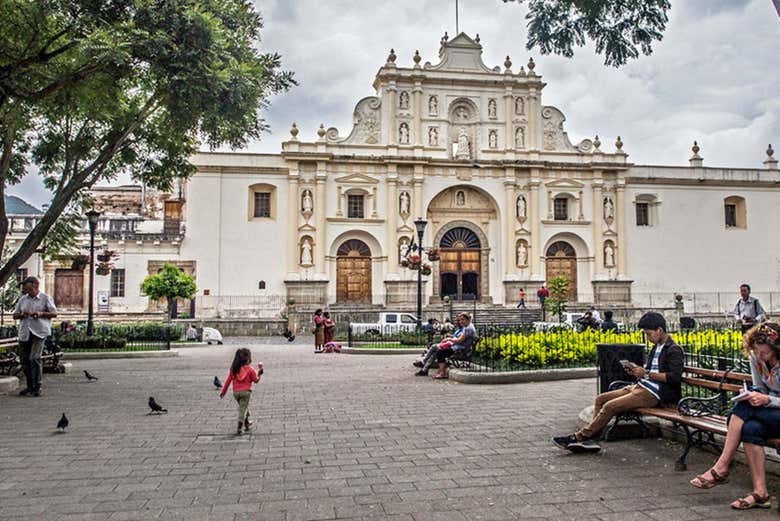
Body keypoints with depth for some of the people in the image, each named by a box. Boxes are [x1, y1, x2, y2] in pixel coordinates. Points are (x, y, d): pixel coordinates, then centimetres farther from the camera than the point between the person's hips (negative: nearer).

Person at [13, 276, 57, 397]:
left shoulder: (45, 298, 2)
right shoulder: (22, 299, 15)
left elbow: (54, 313, 0)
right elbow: (15, 315, 16)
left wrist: (41, 314, -17)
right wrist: (22, 314, -6)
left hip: (39, 332, -6)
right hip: (24, 333, 6)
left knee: (35, 358, -14)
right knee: (24, 359, 8)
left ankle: (36, 388, -9)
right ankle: (30, 386, 22)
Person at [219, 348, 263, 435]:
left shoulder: (233, 368, 2)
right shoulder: (250, 369, -7)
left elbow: (228, 380, 4)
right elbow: (256, 380, 1)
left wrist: (223, 391, 11)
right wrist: (259, 373, 16)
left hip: (236, 392, 4)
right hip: (246, 392, -4)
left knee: (244, 408, 23)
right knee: (243, 409, -1)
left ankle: (247, 424, 36)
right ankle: (239, 429, -6)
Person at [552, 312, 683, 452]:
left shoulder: (674, 350, -9)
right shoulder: (657, 347, 19)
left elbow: (675, 377, -21)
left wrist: (646, 374, -19)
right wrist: (638, 370, 4)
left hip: (652, 393, -10)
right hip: (639, 386, 10)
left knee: (610, 406, -21)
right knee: (600, 399, 0)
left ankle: (578, 437, -14)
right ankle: (589, 439, -8)